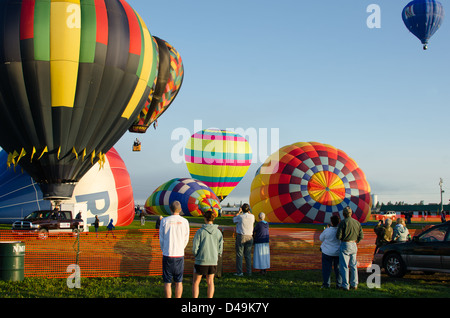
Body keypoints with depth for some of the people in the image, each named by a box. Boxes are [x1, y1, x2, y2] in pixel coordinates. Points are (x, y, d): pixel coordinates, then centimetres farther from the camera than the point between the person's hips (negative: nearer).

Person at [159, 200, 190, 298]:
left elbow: (161, 239, 2)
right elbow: (186, 240, 7)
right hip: (180, 255, 2)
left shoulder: (164, 221, -4)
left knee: (167, 282, 4)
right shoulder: (185, 221, 0)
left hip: (167, 255, -1)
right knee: (178, 282, 10)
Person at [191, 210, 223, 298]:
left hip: (201, 261, -3)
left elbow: (195, 248, -11)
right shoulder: (218, 232, -2)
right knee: (210, 282, 14)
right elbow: (220, 249, 1)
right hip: (213, 261, 3)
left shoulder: (200, 231, -12)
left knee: (195, 282, 10)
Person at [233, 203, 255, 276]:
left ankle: (239, 272, -2)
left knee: (239, 255, 0)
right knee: (248, 255, 11)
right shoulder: (252, 216, -1)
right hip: (249, 237, 4)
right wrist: (248, 211, 23)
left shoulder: (240, 217, -10)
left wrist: (239, 211, 19)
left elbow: (234, 219, 13)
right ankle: (249, 271, 10)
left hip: (241, 237, -4)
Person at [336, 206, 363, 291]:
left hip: (345, 246, -5)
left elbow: (338, 236, -15)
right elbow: (361, 236, 6)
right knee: (353, 265, 15)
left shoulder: (343, 222, -12)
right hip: (354, 246, 5)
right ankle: (354, 284, 18)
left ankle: (345, 285, 0)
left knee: (344, 266, 0)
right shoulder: (357, 222, 5)